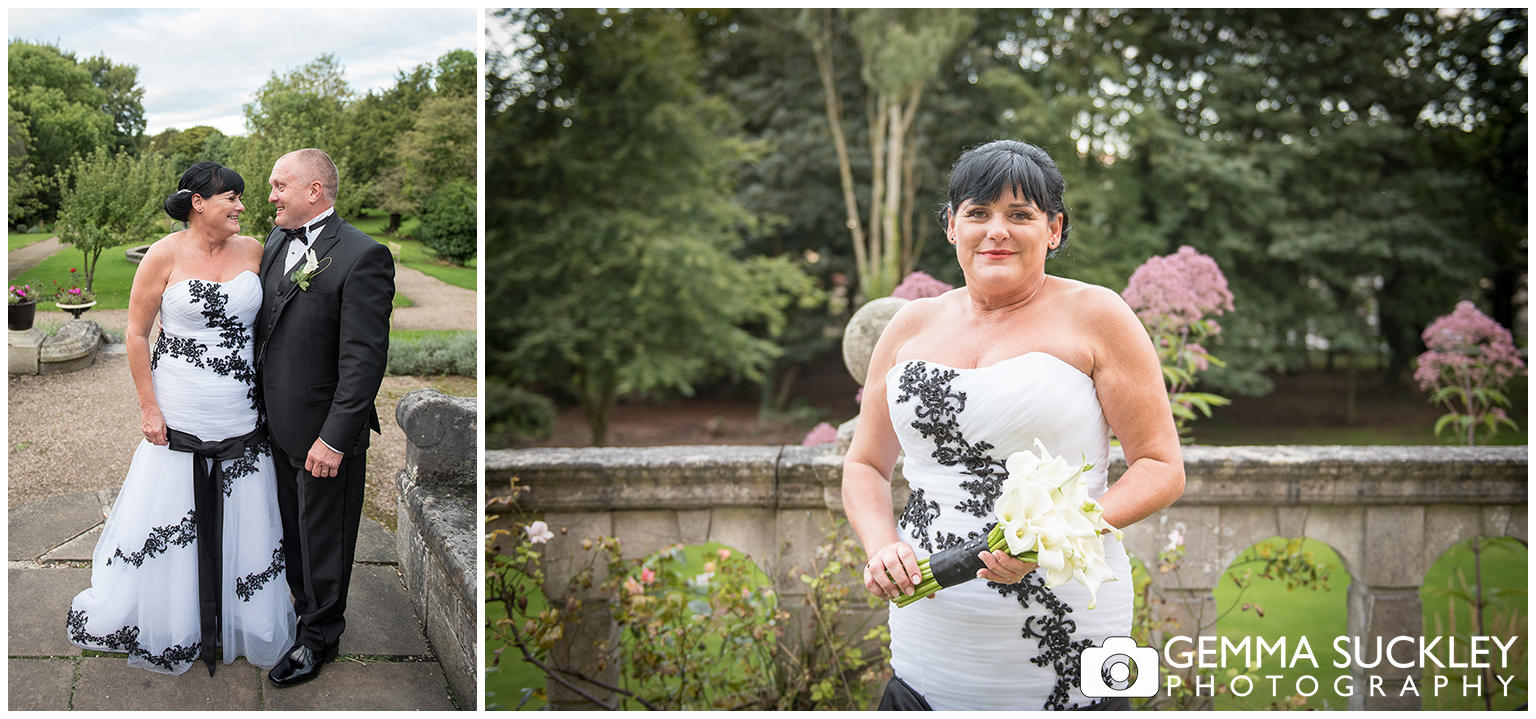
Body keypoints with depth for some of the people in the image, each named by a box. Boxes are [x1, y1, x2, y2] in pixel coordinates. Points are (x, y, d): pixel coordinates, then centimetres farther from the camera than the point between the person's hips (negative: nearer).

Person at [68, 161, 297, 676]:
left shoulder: (252, 251, 3)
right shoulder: (165, 255, -7)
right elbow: (136, 334, -3)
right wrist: (149, 408, -7)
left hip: (244, 421, 3)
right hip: (179, 419, -3)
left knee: (243, 531, 10)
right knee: (163, 526, 6)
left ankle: (245, 630, 26)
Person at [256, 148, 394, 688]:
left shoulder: (362, 257, -19)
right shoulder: (276, 244, 7)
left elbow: (364, 358, -21)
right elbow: (265, 329, 15)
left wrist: (334, 438, -22)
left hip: (324, 431, -7)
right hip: (278, 424, 7)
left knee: (322, 538, 10)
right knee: (291, 528, 20)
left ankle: (319, 637, 28)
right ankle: (302, 608, 40)